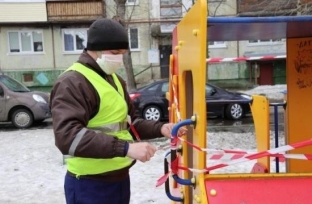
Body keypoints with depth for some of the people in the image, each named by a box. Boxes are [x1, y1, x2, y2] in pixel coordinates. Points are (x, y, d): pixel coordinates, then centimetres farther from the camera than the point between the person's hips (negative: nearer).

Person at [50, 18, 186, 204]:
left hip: (120, 178, 8)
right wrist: (126, 147, -35)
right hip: (90, 186, -8)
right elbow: (68, 136, -30)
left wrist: (160, 128, 0)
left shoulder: (115, 80, 12)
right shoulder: (72, 83, -17)